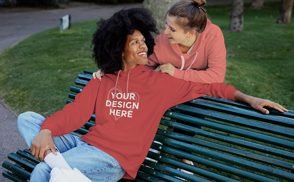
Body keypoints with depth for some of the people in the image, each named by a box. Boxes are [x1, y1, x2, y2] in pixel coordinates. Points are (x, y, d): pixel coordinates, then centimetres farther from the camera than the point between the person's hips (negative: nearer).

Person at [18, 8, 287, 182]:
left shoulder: (158, 81, 4)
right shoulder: (101, 81, 11)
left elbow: (203, 87, 6)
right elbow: (75, 112, 3)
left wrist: (247, 98, -2)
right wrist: (46, 131, -16)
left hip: (114, 159, -5)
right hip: (85, 144, 5)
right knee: (27, 118, -2)